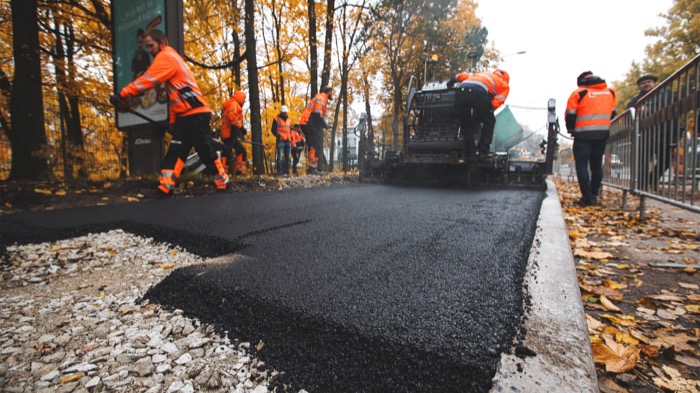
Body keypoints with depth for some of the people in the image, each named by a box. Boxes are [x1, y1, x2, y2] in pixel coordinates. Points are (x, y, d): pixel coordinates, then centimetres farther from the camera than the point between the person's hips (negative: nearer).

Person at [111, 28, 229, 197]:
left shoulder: (166, 56, -4)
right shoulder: (171, 58, 26)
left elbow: (148, 80, -17)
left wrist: (122, 95, -16)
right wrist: (173, 120, 19)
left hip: (195, 114, -10)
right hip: (185, 115, 10)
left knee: (207, 152, -5)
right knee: (175, 152, 3)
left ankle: (223, 184, 5)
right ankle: (166, 188, 1)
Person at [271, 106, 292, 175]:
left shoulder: (289, 121, 21)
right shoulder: (277, 119, 4)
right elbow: (273, 130, -2)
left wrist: (291, 137, 15)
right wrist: (277, 135, -17)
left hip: (288, 141, 6)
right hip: (280, 140, -6)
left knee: (287, 157, 6)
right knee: (280, 156, -12)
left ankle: (286, 170, 12)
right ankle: (280, 170, -13)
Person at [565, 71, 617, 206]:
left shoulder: (579, 93, -5)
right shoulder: (610, 92, 12)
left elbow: (570, 114, -5)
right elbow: (612, 113, 16)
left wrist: (571, 129, 10)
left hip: (584, 134, -5)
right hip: (603, 134, 5)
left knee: (582, 166, -2)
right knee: (597, 165, 13)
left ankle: (588, 197, -8)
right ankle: (594, 196, 15)